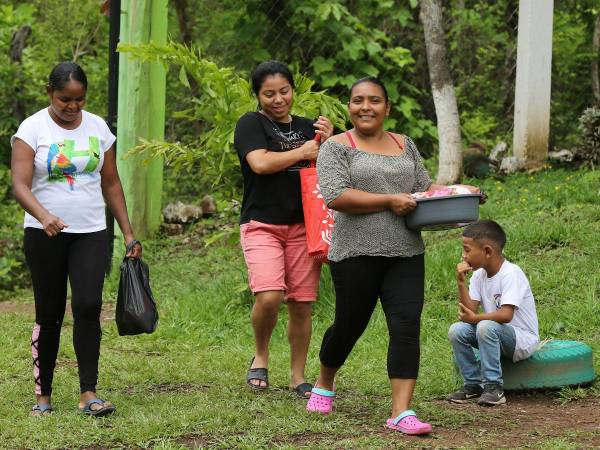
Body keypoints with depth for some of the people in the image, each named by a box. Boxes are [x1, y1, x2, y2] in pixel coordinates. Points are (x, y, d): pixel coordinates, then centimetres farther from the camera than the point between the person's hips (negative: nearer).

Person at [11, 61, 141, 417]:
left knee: (88, 306, -13)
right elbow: (20, 185, -15)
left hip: (91, 234, 2)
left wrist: (129, 233, 8)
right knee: (49, 314, 3)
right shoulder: (32, 129, -5)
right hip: (45, 236, -2)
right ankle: (43, 395, 14)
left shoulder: (98, 128, 7)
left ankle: (89, 394, -13)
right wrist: (43, 216, -33)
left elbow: (111, 183, 13)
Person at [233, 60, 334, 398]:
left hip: (303, 226, 4)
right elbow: (260, 163, -16)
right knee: (269, 296, -21)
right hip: (262, 225, -4)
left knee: (302, 305, 3)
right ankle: (261, 356, 5)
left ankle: (298, 377, 14)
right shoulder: (251, 125, 1)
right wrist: (302, 153, -7)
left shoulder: (308, 127, 16)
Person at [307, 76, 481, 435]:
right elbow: (335, 196, -14)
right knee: (349, 325, 8)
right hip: (357, 253, -4)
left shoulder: (405, 146, 15)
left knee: (407, 326, -9)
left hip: (406, 253, 4)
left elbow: (424, 185, 21)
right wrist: (390, 200, -16)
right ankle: (324, 385, 37)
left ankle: (402, 412, -11)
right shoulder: (337, 147, -1)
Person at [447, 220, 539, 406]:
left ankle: (493, 387, -25)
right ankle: (473, 384, -2)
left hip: (523, 339, -8)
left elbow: (506, 315, -29)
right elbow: (470, 310, -5)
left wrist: (476, 318, -23)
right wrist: (461, 282, -13)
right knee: (456, 330, -12)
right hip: (497, 335, 8)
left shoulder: (510, 274, -19)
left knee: (486, 327, -34)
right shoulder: (479, 275, 5)